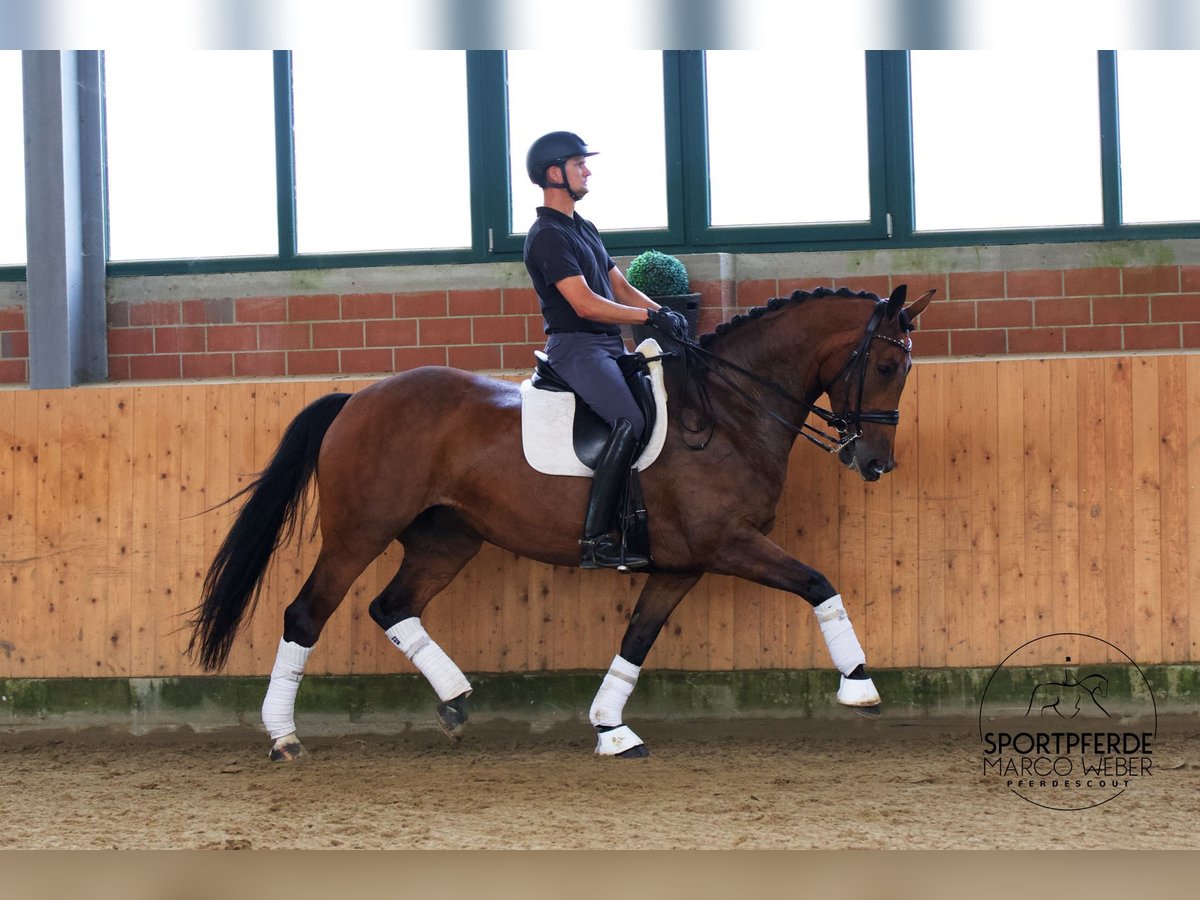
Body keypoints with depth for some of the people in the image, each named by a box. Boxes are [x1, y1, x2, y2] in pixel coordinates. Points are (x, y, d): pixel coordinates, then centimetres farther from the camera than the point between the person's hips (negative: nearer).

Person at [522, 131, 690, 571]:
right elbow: (585, 304, -20)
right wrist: (651, 316, -17)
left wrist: (664, 313, 2)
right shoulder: (548, 236, -11)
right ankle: (595, 542, -30)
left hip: (610, 346, 10)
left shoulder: (584, 229, 21)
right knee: (630, 421, -27)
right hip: (576, 348, -10)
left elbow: (621, 289, 20)